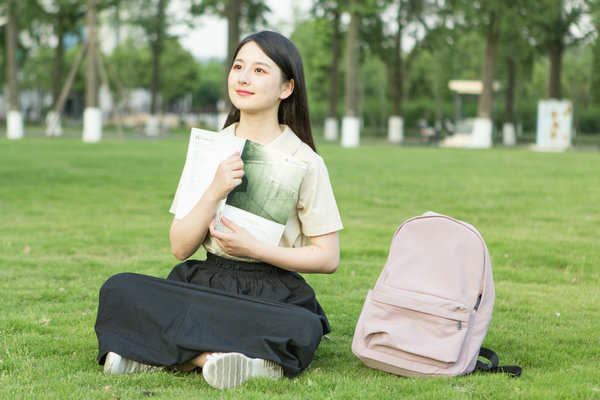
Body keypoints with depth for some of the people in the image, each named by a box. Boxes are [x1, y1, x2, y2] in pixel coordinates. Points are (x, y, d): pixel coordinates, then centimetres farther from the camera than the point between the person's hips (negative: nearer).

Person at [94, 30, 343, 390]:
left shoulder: (304, 161, 0)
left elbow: (328, 258, -2)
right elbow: (181, 247, 4)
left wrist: (254, 248, -12)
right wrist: (215, 192, -12)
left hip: (274, 291, -3)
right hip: (206, 282, 4)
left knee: (301, 333, -38)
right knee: (119, 290, -24)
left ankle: (172, 353, -32)